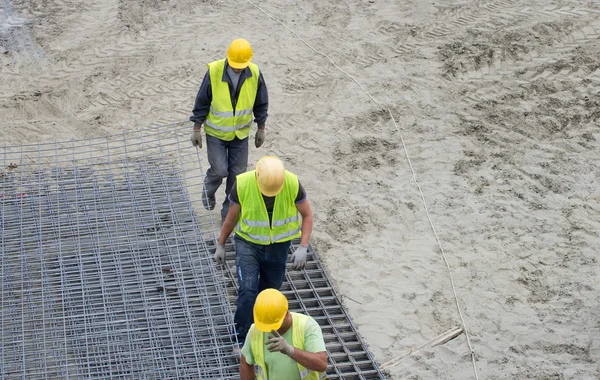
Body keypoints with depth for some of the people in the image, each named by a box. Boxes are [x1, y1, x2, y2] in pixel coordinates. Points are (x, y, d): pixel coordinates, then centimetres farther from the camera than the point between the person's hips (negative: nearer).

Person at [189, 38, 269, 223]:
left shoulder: (255, 74, -14)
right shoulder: (214, 72, -21)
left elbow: (261, 103, 1)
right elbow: (202, 102, -10)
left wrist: (261, 129, 7)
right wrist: (197, 129, -6)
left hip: (240, 133, 3)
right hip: (216, 132, -2)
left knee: (237, 173, 6)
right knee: (219, 170, -6)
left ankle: (229, 213, 23)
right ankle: (209, 190, 30)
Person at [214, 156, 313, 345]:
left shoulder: (293, 184, -20)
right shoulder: (242, 184, -22)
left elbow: (307, 215, -7)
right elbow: (231, 217, -5)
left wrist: (303, 247, -18)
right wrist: (220, 245, 4)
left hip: (278, 246, 2)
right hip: (248, 244, -2)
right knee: (247, 290, -15)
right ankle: (242, 340, -3)